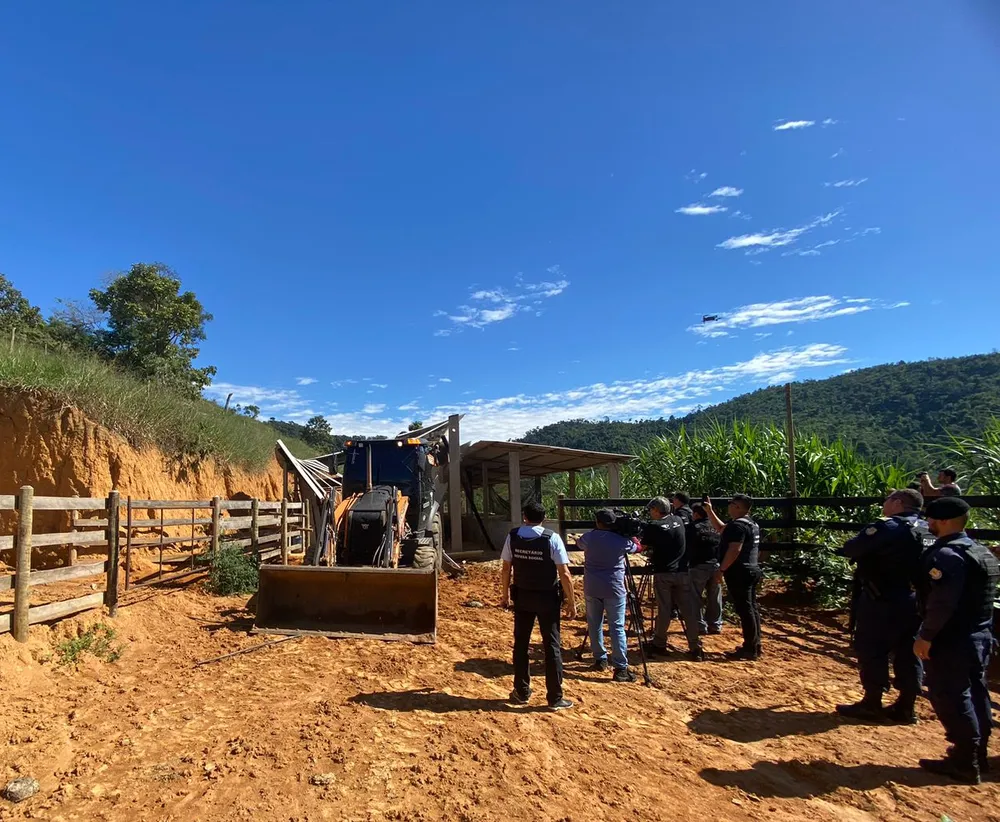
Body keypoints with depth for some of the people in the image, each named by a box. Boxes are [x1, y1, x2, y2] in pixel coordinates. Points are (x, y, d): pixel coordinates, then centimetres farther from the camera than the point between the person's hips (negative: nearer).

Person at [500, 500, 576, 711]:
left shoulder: (513, 537, -5)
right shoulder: (552, 539, -14)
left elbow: (506, 569, 0)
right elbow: (564, 574, -14)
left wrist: (505, 594, 13)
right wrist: (571, 601, -5)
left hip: (522, 596, 3)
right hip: (547, 598, -3)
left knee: (521, 644, 15)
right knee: (552, 646, 7)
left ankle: (521, 692, 25)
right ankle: (555, 698, 13)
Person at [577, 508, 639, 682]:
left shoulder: (588, 537, 1)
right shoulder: (622, 540, -5)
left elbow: (579, 543, 24)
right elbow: (637, 548, 15)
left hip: (592, 588, 2)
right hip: (614, 588, -2)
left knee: (595, 625, 14)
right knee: (617, 627, -2)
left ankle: (600, 660, 22)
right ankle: (621, 668, -4)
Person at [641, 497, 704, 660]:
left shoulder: (653, 527, -8)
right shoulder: (679, 521, 8)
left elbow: (641, 547, 0)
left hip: (663, 573, -3)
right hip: (682, 572, 4)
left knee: (664, 610, 6)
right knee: (689, 611, 4)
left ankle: (659, 644, 17)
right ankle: (695, 647, 5)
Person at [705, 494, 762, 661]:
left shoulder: (738, 525, -18)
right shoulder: (751, 523, 16)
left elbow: (734, 550, -26)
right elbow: (721, 528, 25)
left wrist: (721, 569, -20)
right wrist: (709, 511, 21)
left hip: (739, 573, -11)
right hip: (751, 571, 11)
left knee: (744, 610, -6)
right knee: (752, 608, 13)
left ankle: (750, 650, -3)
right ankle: (754, 646, 21)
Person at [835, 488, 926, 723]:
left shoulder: (888, 527, -17)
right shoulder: (925, 530, 8)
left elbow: (852, 549, -18)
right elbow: (925, 566, 18)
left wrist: (845, 547, 5)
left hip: (881, 602, -8)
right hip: (911, 602, 8)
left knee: (871, 650, 3)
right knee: (907, 653, 13)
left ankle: (872, 704, 10)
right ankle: (906, 707, 21)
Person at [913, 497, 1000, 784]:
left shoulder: (946, 554, -20)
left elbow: (941, 602, -25)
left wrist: (925, 636, -19)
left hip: (952, 641, -10)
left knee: (950, 698, -2)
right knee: (975, 695, 18)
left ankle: (964, 764, 5)